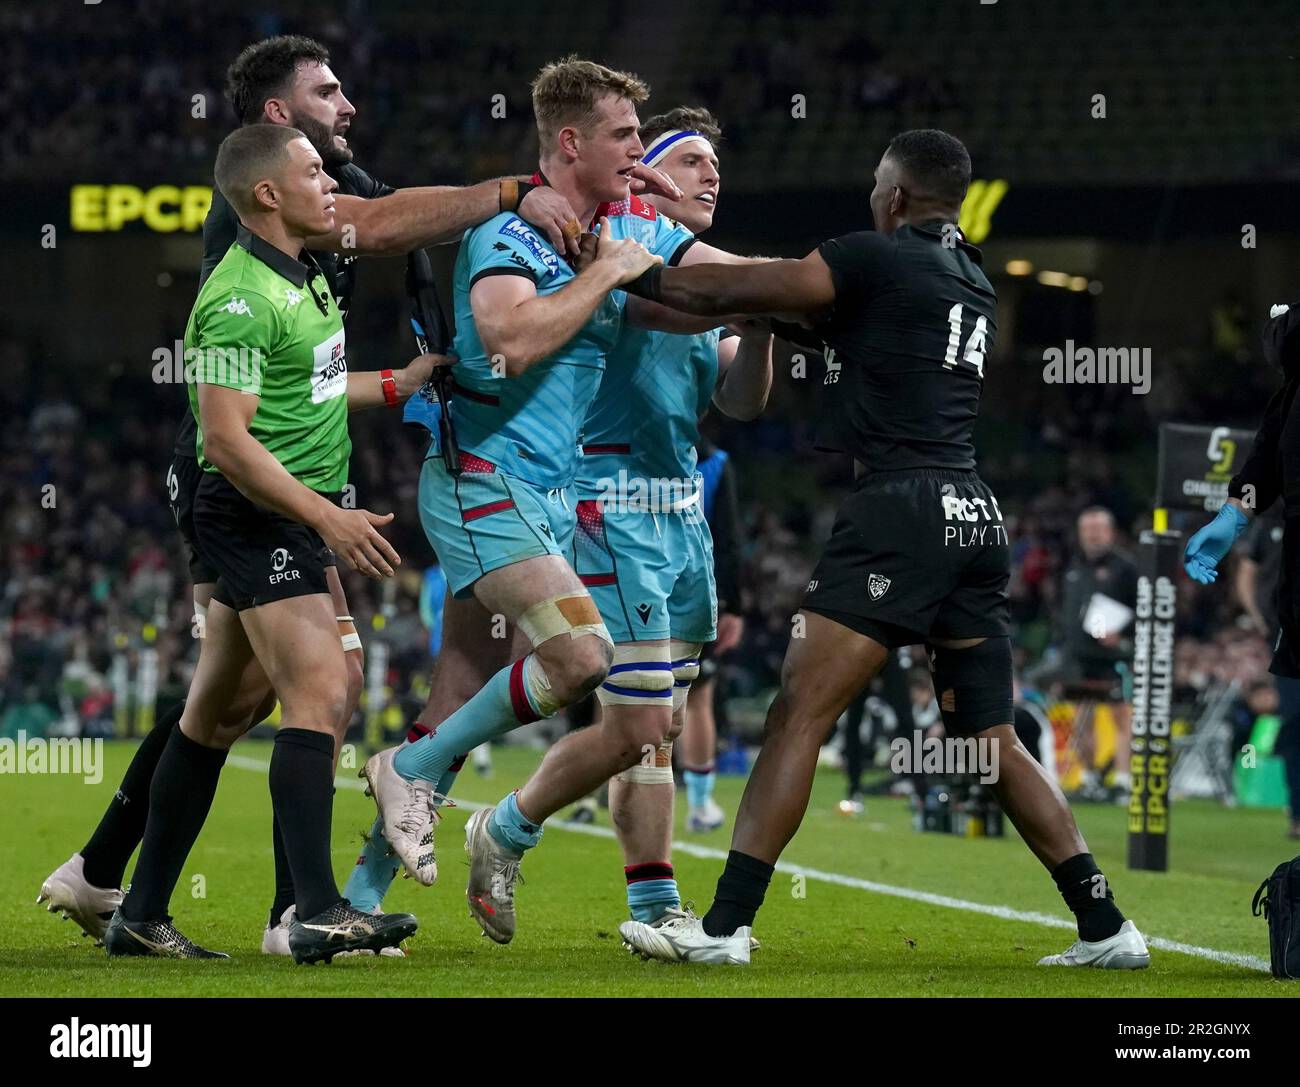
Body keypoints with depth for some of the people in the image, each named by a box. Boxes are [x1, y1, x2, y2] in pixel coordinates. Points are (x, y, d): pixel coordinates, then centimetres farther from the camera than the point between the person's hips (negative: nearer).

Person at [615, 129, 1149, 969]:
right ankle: (1108, 929, 10)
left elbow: (731, 295, -1)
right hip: (977, 516, 8)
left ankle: (726, 927, -14)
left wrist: (627, 273, 10)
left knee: (799, 714, -9)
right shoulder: (974, 284, 20)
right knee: (992, 741, 13)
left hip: (904, 510, -8)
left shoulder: (879, 259, -2)